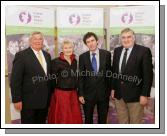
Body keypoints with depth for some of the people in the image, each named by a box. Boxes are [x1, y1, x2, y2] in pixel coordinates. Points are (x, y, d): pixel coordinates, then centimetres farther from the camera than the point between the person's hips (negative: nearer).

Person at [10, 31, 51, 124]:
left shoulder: (47, 55, 10)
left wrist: (49, 95, 10)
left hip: (45, 100, 6)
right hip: (28, 101, -5)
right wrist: (17, 99, -15)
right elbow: (15, 80, -12)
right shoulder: (21, 55, -9)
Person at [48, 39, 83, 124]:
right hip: (61, 93, -5)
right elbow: (52, 79, -6)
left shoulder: (74, 61, 8)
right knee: (62, 118, 2)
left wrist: (75, 89, 14)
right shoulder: (56, 62, -10)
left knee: (75, 117, 9)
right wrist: (53, 92, -2)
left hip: (73, 93, 5)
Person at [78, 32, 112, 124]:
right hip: (88, 93, 0)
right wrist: (81, 94, -5)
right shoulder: (82, 57, -2)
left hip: (103, 92, 0)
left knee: (103, 119, 12)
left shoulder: (106, 54, -2)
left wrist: (110, 90, 3)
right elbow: (80, 76, -1)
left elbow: (109, 72, 4)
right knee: (88, 119, 14)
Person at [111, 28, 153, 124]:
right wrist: (113, 88, 10)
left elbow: (148, 74, -12)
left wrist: (144, 95, -14)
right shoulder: (117, 51, 8)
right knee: (122, 122, 16)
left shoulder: (144, 51, -10)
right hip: (119, 94, 5)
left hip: (135, 94, -5)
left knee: (135, 122, 8)